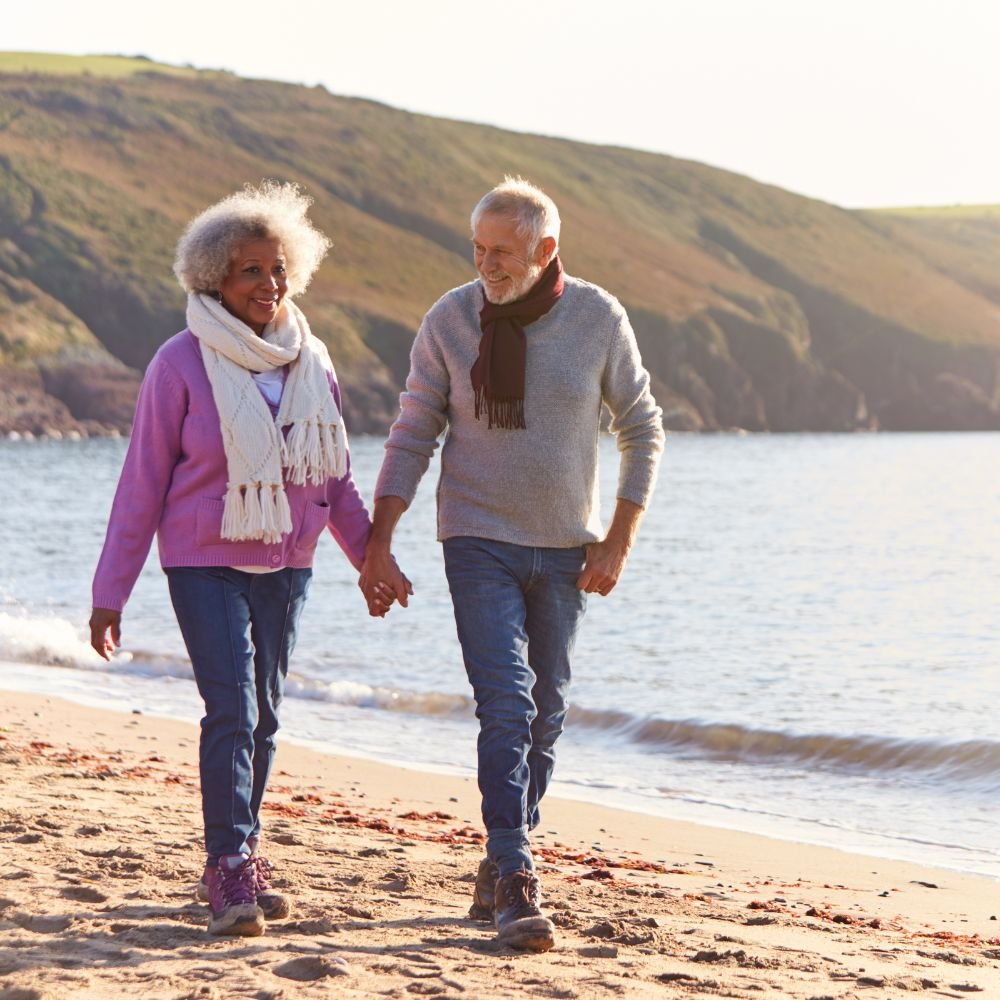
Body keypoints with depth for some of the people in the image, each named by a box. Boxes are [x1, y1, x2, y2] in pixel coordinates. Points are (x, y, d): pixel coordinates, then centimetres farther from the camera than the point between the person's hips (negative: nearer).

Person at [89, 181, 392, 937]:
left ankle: (236, 863, 20)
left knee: (263, 716, 9)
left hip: (286, 565, 5)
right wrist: (110, 593, -5)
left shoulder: (311, 363, 5)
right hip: (204, 563, -5)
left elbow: (334, 479, 15)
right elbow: (142, 484, -5)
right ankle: (232, 874, -15)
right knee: (232, 710, -15)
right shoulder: (182, 364, -8)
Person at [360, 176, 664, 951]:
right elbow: (412, 437, -1)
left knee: (544, 713, 9)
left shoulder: (599, 318, -7)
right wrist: (378, 544, -7)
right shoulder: (450, 321, -8)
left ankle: (500, 871, 24)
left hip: (565, 549, 2)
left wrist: (619, 540, -5)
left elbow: (643, 430, 2)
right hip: (479, 543, -2)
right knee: (506, 705, -14)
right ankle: (516, 883, -15)